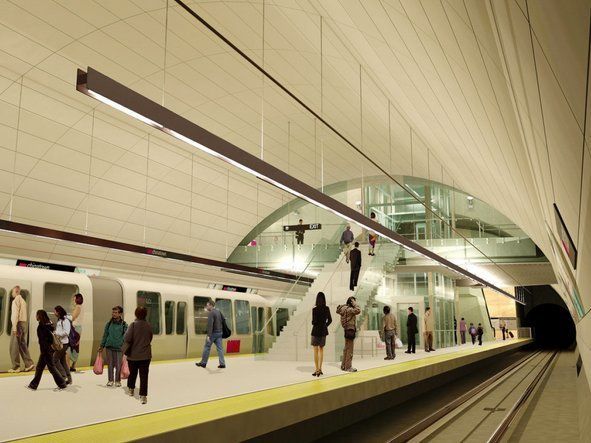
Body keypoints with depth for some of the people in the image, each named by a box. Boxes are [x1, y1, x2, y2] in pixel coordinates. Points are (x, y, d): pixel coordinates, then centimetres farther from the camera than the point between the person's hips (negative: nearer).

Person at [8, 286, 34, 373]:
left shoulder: (16, 300, -7)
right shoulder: (23, 300, 18)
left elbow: (15, 314, -15)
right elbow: (22, 314, 14)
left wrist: (14, 327, -18)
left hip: (18, 323, -8)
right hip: (24, 323, 8)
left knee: (14, 346, -3)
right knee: (23, 345, 10)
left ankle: (15, 367, -2)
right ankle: (29, 364, 5)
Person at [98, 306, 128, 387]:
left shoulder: (124, 324, -2)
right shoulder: (109, 323, 4)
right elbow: (105, 335, 11)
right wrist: (102, 346, 11)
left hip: (119, 348, -2)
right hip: (109, 347, 2)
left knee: (118, 365, 3)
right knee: (110, 364, 7)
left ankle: (117, 381, 17)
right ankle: (110, 380, 21)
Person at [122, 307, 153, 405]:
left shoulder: (133, 325, -13)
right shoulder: (148, 326, -3)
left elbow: (127, 339, -16)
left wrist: (125, 349, 1)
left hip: (133, 355, -1)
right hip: (145, 355, 1)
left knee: (132, 373, 20)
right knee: (144, 375, 0)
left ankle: (131, 389, 40)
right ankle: (143, 396, -5)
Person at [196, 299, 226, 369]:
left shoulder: (211, 313, -15)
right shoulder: (218, 312, 12)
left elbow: (210, 325, -22)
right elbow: (221, 322, 19)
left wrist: (209, 335, -25)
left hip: (213, 333, -7)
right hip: (219, 333, 7)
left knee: (207, 348, 6)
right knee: (220, 348, 4)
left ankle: (203, 363, 15)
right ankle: (222, 363, -1)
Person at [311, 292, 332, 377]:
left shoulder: (314, 309, -16)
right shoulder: (327, 309, -1)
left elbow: (314, 321, -17)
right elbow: (330, 320, 5)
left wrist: (313, 323, 4)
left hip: (316, 331, -5)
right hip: (324, 331, 5)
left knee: (316, 351, 4)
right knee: (321, 349, 18)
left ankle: (317, 370, 3)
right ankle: (320, 368, 20)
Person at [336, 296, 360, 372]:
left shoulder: (344, 308, 12)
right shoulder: (348, 309, -18)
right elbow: (358, 311, -31)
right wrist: (355, 304, -16)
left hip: (347, 330, 10)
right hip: (350, 330, -10)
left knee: (346, 349, 17)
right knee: (349, 349, -5)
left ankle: (343, 366, 23)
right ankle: (348, 367, -1)